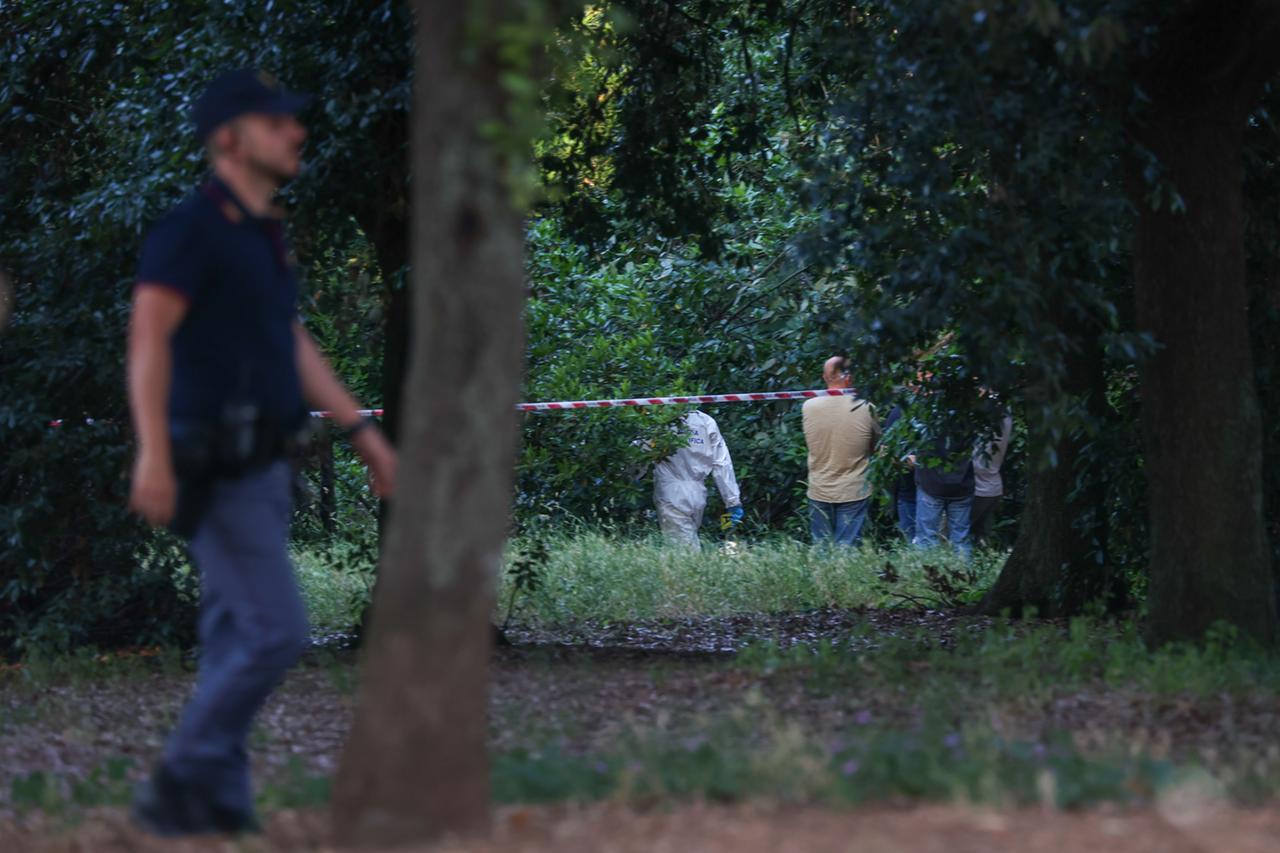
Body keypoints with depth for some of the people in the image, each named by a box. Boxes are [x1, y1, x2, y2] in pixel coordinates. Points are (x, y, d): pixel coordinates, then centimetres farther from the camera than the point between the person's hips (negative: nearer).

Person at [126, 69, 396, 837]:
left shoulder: (266, 235, 16)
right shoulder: (192, 229, -13)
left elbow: (295, 344, 25)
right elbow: (149, 337, -23)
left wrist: (364, 432, 23)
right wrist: (153, 452, -34)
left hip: (261, 468, 9)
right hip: (216, 471, -9)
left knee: (236, 642, 9)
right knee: (276, 632, -12)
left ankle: (221, 808, 12)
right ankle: (180, 787, -3)